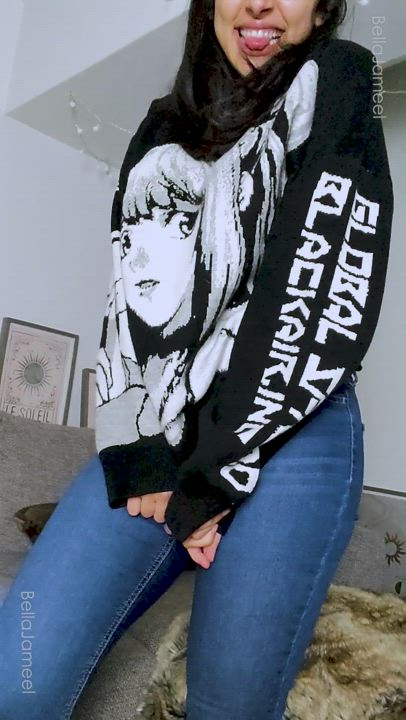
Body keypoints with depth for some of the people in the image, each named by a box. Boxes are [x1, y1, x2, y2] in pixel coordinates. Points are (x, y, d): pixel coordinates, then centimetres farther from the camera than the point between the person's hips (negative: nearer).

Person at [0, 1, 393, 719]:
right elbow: (129, 297, 7)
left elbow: (326, 298, -8)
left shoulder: (332, 89, 5)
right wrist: (143, 459, -6)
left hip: (287, 438, -3)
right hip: (152, 440, 4)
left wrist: (211, 482, -7)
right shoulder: (162, 130, 19)